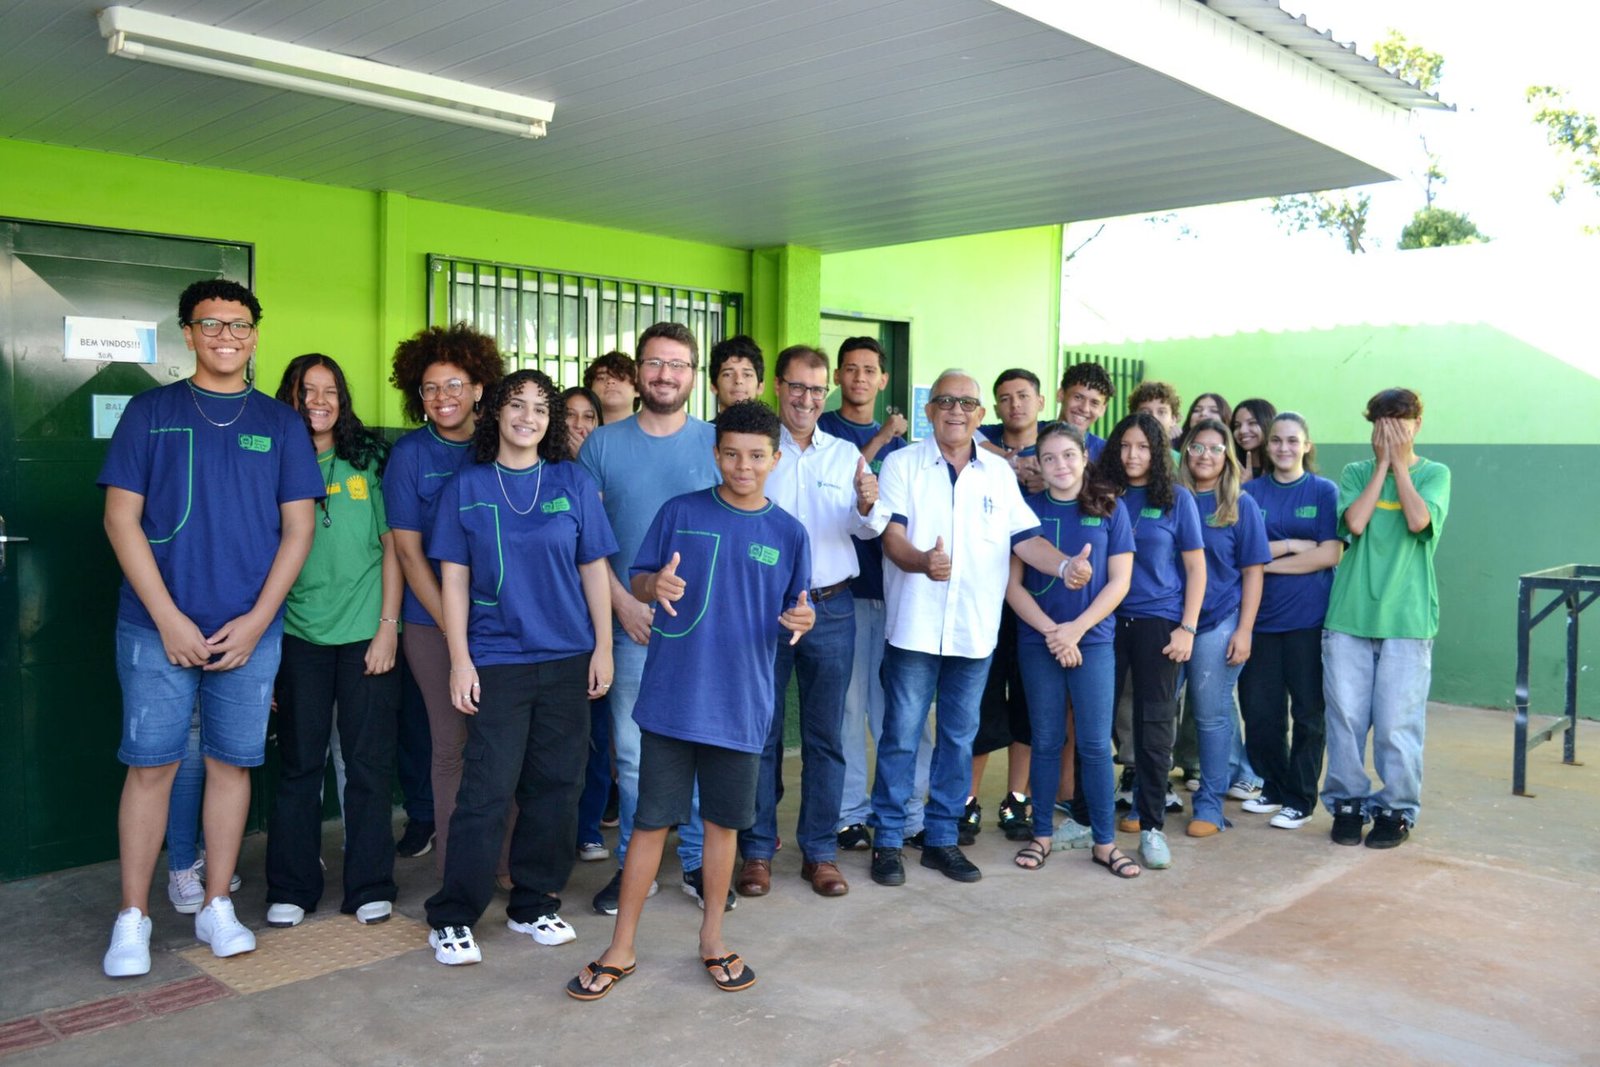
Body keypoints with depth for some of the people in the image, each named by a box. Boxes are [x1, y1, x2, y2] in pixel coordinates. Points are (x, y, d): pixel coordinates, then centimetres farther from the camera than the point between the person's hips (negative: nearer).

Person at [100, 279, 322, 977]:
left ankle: (216, 906, 20)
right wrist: (169, 618, -10)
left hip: (250, 629, 1)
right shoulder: (150, 412, 4)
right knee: (151, 765, 1)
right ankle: (133, 918, 14)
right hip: (158, 625, -1)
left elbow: (298, 527, 5)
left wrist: (257, 619, -5)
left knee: (232, 762, 7)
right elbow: (121, 517, -1)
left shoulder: (280, 423, 8)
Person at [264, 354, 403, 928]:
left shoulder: (370, 459, 3)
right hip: (299, 634, 1)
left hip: (365, 633, -1)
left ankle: (370, 888, 15)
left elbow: (392, 546, 3)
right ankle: (291, 889, 19)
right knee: (299, 763, 7)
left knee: (368, 762, 4)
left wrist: (388, 626, -4)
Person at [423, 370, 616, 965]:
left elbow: (594, 569, 7)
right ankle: (452, 916, 10)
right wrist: (460, 659, -4)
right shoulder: (467, 486, 3)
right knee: (487, 789, -4)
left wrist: (603, 648, 2)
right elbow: (454, 578, 2)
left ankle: (534, 904, 23)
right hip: (496, 660, -2)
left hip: (567, 659, 2)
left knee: (556, 786, 7)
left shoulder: (573, 482, 5)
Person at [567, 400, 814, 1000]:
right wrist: (656, 585, -20)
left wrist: (802, 620, -14)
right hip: (671, 696, -1)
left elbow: (796, 612, 10)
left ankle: (712, 937, 32)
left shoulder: (788, 533, 3)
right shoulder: (680, 513, -2)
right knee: (652, 820, 5)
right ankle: (622, 949, 18)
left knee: (723, 821, 13)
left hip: (740, 702, 2)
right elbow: (637, 581, 3)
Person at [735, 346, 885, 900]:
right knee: (761, 732, 4)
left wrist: (867, 507, -22)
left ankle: (820, 851, 18)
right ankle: (757, 850, 16)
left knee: (825, 734, 7)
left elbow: (869, 528, 1)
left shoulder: (846, 454, 9)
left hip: (831, 606, 2)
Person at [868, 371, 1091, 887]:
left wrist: (1064, 565, -12)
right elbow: (892, 535, -11)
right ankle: (888, 840, 14)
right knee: (901, 735, 1)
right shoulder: (903, 464, -1)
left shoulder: (999, 472, 11)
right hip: (915, 626, -3)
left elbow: (1025, 538, 7)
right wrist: (922, 561, -32)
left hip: (975, 629, 4)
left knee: (959, 738, 11)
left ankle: (942, 838, 23)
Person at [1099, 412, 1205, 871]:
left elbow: (1195, 567, 3)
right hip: (1107, 620, 2)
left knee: (1153, 725, 2)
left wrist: (1187, 628, -5)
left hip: (1158, 622, -1)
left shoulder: (1176, 498, 2)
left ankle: (1152, 825, 12)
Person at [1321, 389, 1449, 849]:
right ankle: (1348, 803, 19)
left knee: (1397, 722, 0)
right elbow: (1355, 523, -9)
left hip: (1406, 619, -1)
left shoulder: (1435, 474, 6)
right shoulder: (1356, 473, 9)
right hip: (1349, 616, 2)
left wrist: (1400, 463, -4)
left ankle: (1397, 809, 16)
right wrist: (1382, 464, -3)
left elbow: (1418, 521, -14)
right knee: (1345, 717, 5)